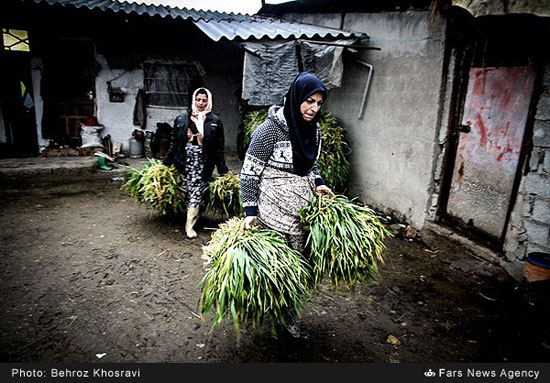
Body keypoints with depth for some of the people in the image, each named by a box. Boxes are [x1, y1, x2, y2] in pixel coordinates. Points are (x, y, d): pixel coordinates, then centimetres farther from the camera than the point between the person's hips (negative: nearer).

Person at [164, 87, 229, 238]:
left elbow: (219, 147, 2)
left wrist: (222, 170, 1)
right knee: (188, 190, 7)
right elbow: (174, 142, 9)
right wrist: (166, 163, 8)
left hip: (203, 162, -2)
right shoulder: (181, 119, 6)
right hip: (185, 161, 2)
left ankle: (190, 225, 6)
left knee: (197, 192, -1)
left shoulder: (215, 121, 2)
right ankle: (191, 217, 25)